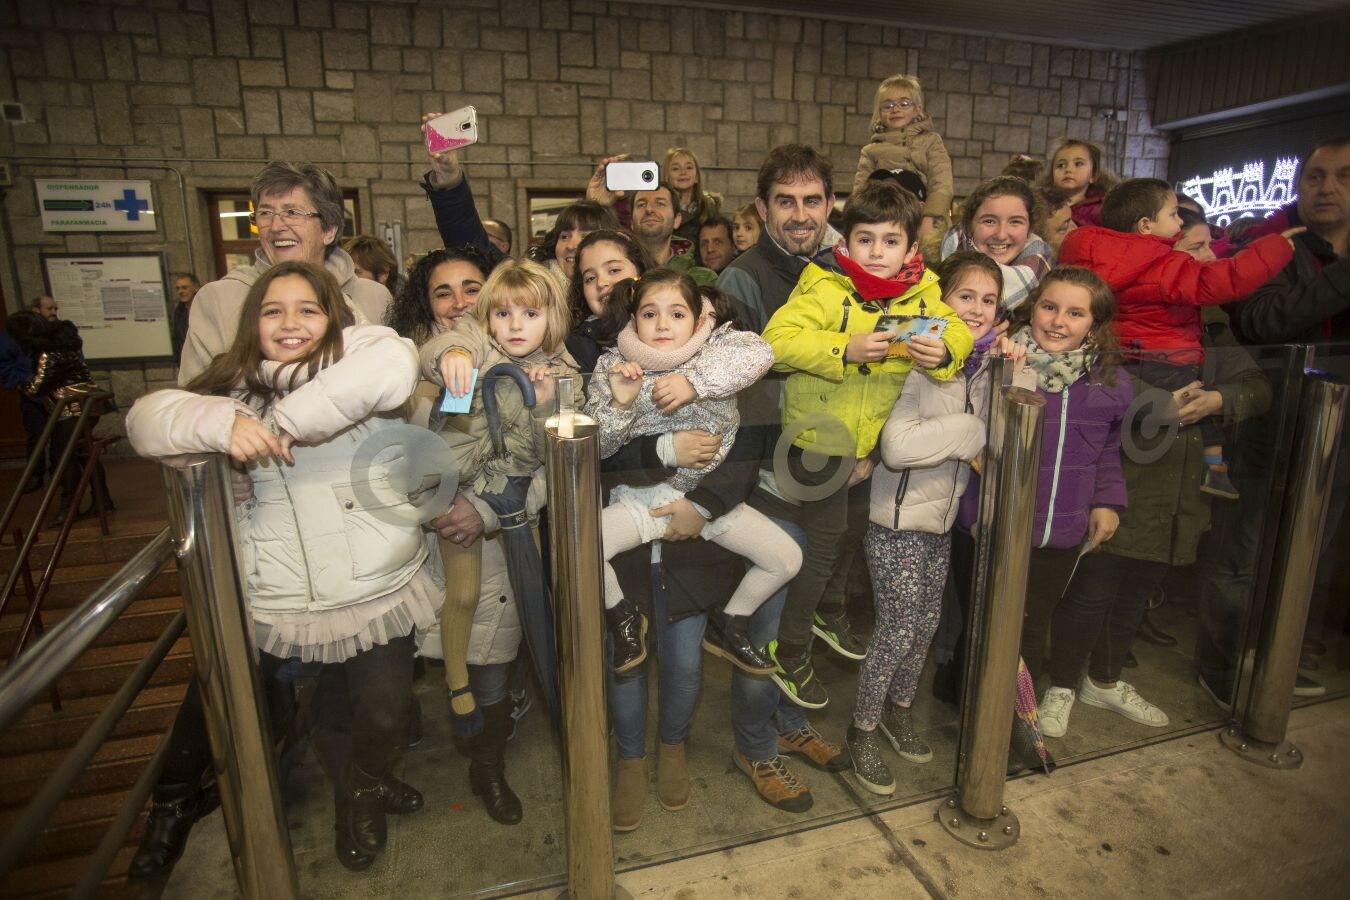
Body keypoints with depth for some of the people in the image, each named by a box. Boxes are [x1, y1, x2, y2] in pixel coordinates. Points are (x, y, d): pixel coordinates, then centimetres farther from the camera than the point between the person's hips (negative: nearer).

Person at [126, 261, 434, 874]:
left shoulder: (356, 351, -4)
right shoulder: (237, 383, 6)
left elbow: (395, 365, -27)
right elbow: (147, 418, -5)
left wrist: (288, 421, -24)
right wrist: (221, 421, -25)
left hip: (374, 594, -2)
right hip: (265, 601, 3)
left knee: (378, 717, 9)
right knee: (212, 703, 18)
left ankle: (361, 788, 44)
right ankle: (175, 801, 51)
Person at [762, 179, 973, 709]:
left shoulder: (922, 293, -2)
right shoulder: (825, 289, -17)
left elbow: (958, 332, -1)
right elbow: (777, 341, -27)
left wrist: (942, 352, -24)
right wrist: (846, 350, -37)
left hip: (879, 436, 6)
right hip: (821, 433, -6)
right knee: (823, 540, 1)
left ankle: (827, 609, 49)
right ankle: (790, 648, 21)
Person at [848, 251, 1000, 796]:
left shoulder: (981, 368, 6)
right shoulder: (923, 361, -19)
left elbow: (981, 445, 8)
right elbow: (897, 445, -31)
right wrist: (975, 429, -21)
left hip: (942, 518, 8)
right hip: (899, 521, -8)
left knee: (927, 624, 18)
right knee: (897, 630, 1)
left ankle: (899, 711, 40)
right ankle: (863, 730, 22)